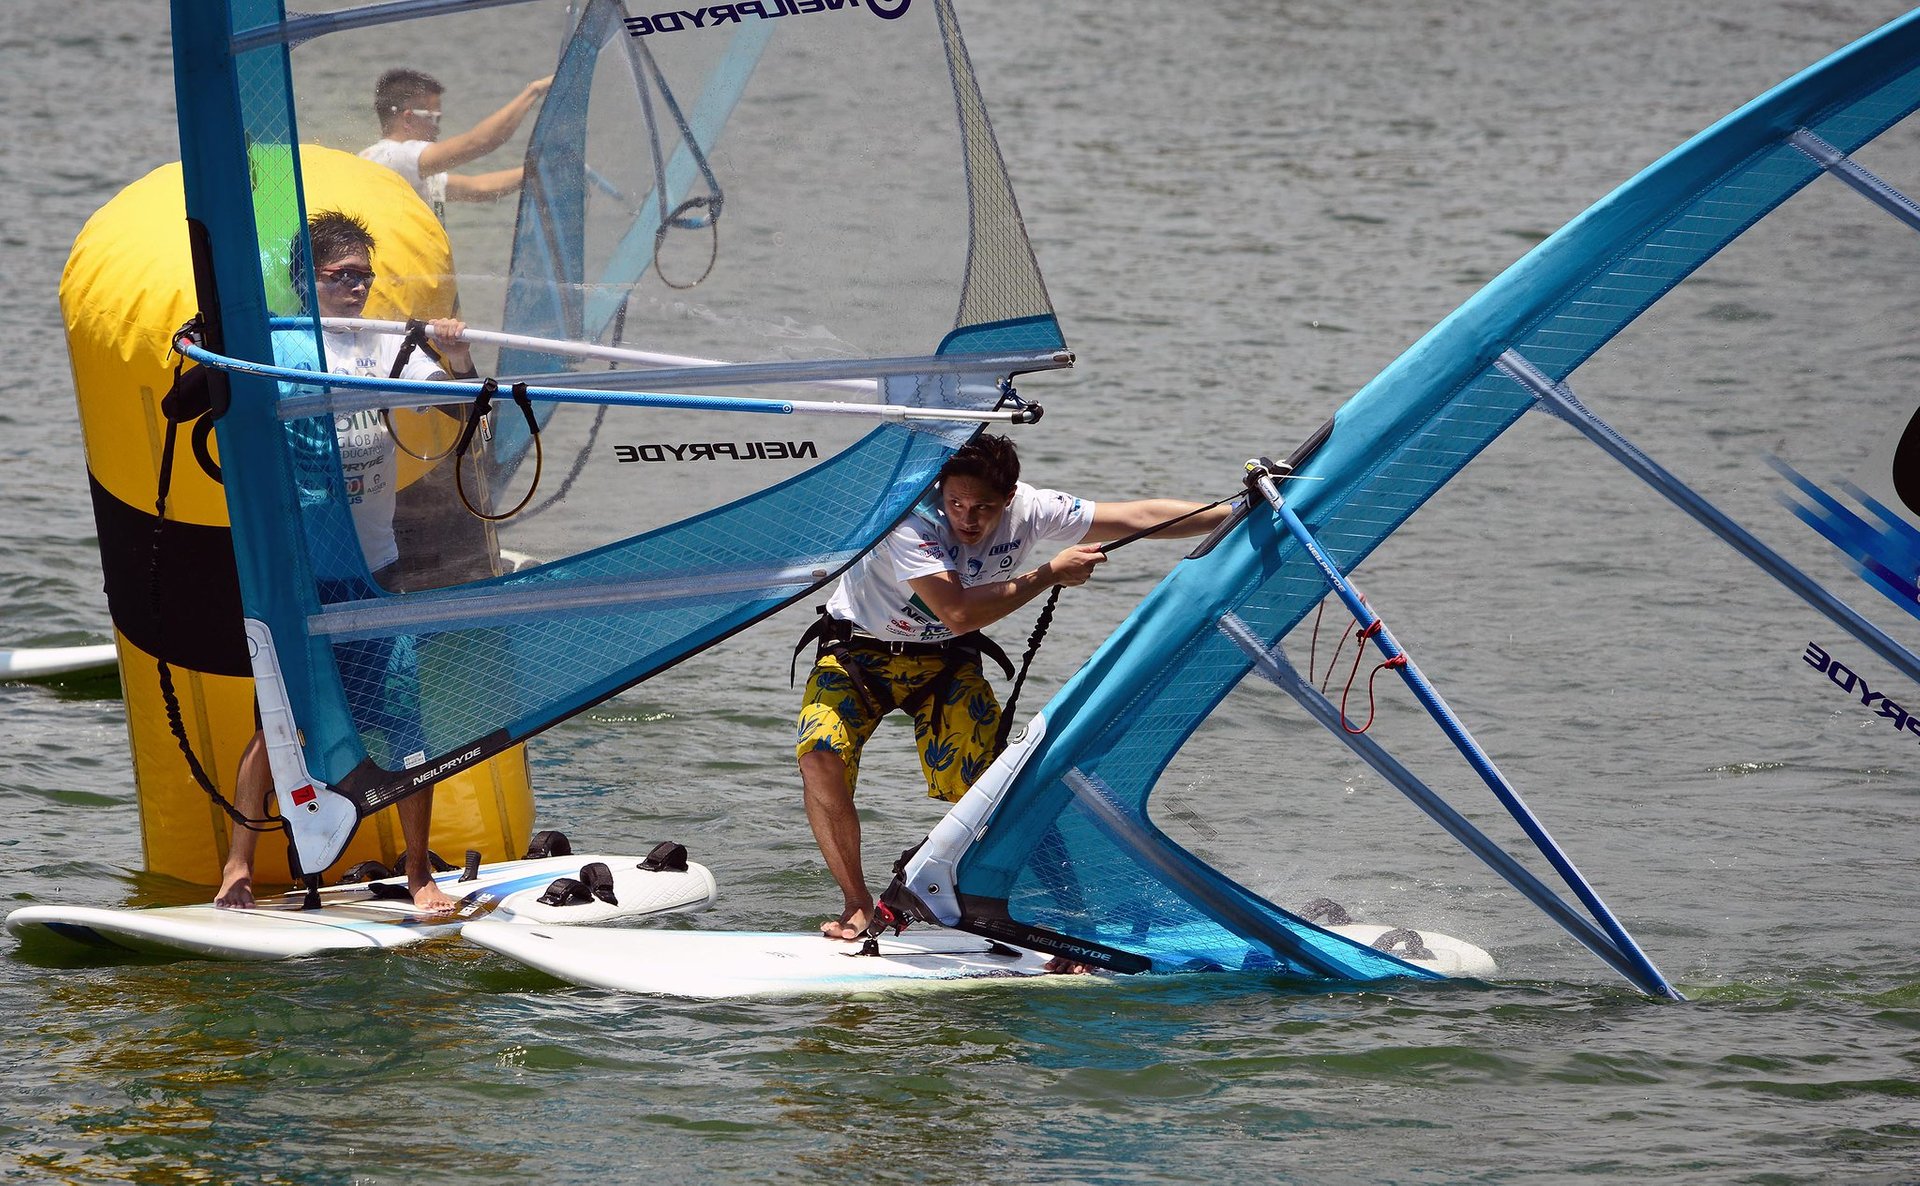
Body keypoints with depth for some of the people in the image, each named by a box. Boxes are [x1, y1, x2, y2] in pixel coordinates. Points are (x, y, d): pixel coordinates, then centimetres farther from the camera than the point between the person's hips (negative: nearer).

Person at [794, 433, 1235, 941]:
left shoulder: (1028, 512, -17)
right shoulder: (911, 517, -31)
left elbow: (1139, 517, -11)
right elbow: (958, 612, -36)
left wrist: (1238, 512, -13)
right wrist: (1051, 574, -29)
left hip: (943, 661, 3)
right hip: (858, 651, -3)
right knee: (821, 760, -26)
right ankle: (857, 904, -10)